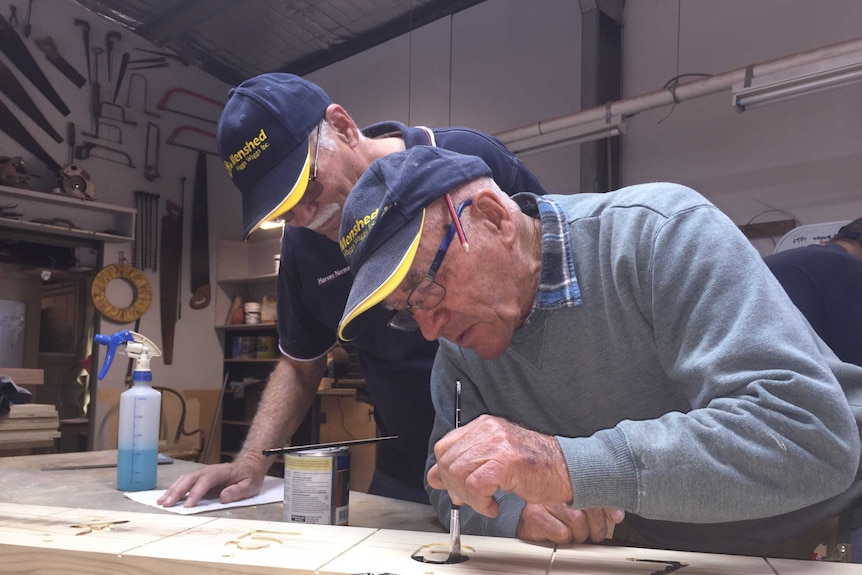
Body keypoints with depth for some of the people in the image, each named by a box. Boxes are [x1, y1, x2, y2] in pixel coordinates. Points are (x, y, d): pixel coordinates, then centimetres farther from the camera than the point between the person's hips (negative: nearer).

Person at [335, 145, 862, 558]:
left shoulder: (660, 232, -23)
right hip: (660, 550, 4)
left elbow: (813, 434, -31)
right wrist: (520, 515, -21)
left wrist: (569, 466, -39)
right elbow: (450, 489, 1)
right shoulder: (459, 343, -5)